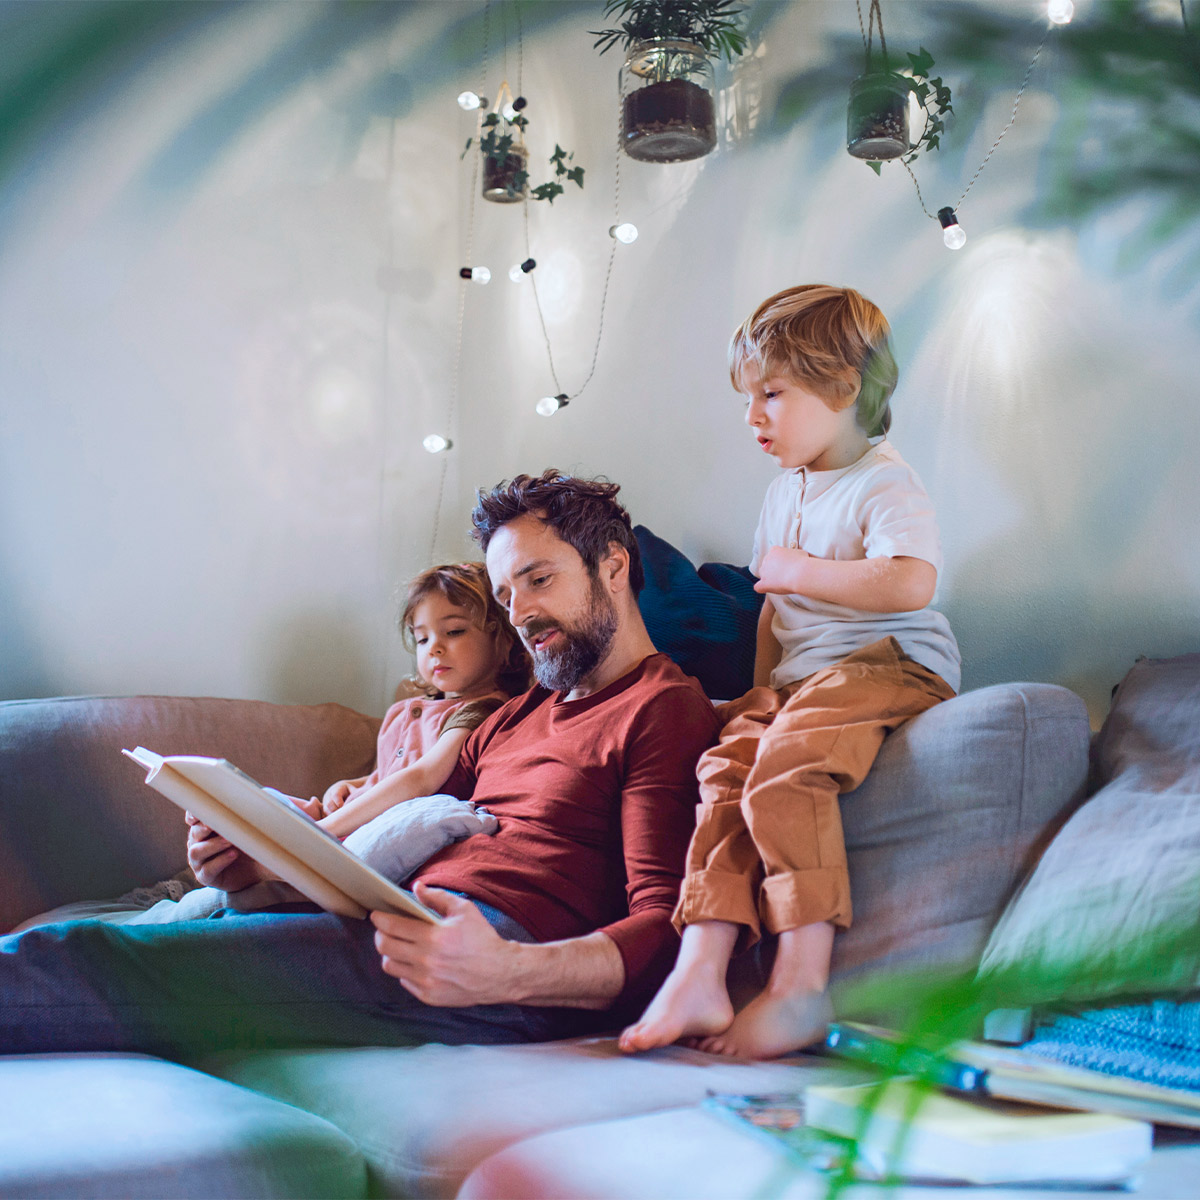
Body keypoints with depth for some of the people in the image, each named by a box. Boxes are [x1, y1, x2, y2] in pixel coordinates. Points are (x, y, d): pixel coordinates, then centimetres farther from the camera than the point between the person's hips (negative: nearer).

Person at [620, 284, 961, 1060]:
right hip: (799, 676, 9)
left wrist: (799, 571, -18)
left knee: (783, 772, -31)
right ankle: (699, 975, -21)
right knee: (726, 770, -14)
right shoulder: (785, 492, 20)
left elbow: (911, 584, -27)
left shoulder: (883, 484, -8)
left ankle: (801, 985, -28)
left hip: (886, 666, -8)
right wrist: (764, 689, 16)